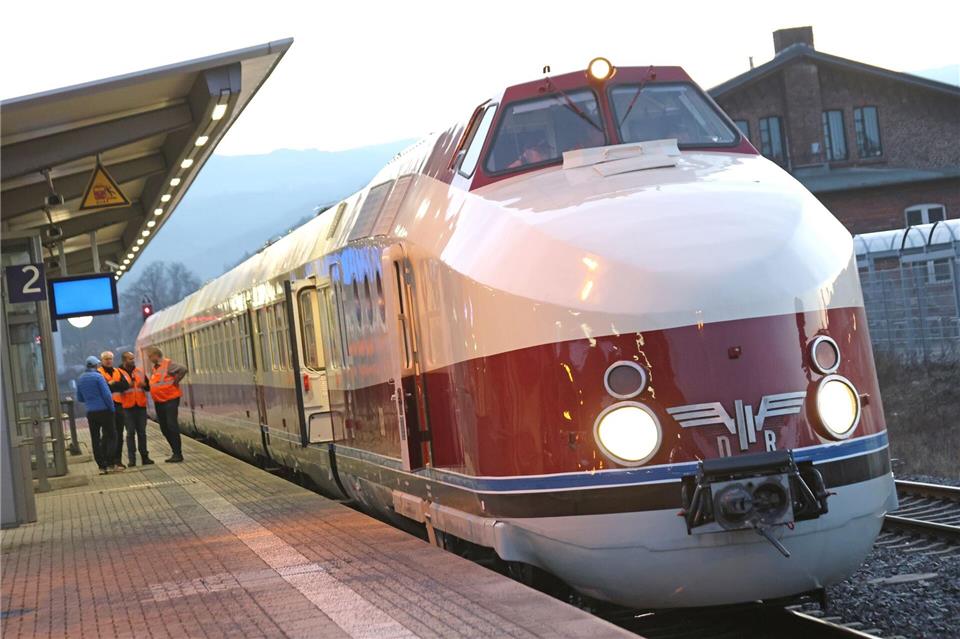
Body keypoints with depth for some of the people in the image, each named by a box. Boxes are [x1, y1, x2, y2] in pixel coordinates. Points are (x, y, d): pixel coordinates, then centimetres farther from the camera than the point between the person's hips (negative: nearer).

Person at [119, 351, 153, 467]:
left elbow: (148, 387, 14)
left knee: (142, 432, 7)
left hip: (141, 405, 4)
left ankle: (144, 456, 13)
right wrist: (128, 385, -29)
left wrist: (144, 385, -9)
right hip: (128, 407, -4)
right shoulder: (120, 373, -1)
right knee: (131, 432, -3)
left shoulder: (140, 371, 12)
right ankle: (131, 459, 0)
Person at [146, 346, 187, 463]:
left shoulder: (168, 364, -11)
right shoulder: (155, 367, 15)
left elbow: (183, 369, -24)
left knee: (172, 426, -9)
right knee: (164, 428, 9)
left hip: (170, 399, -9)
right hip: (158, 402, 9)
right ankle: (175, 452, 17)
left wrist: (175, 382, -16)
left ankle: (178, 454, -5)